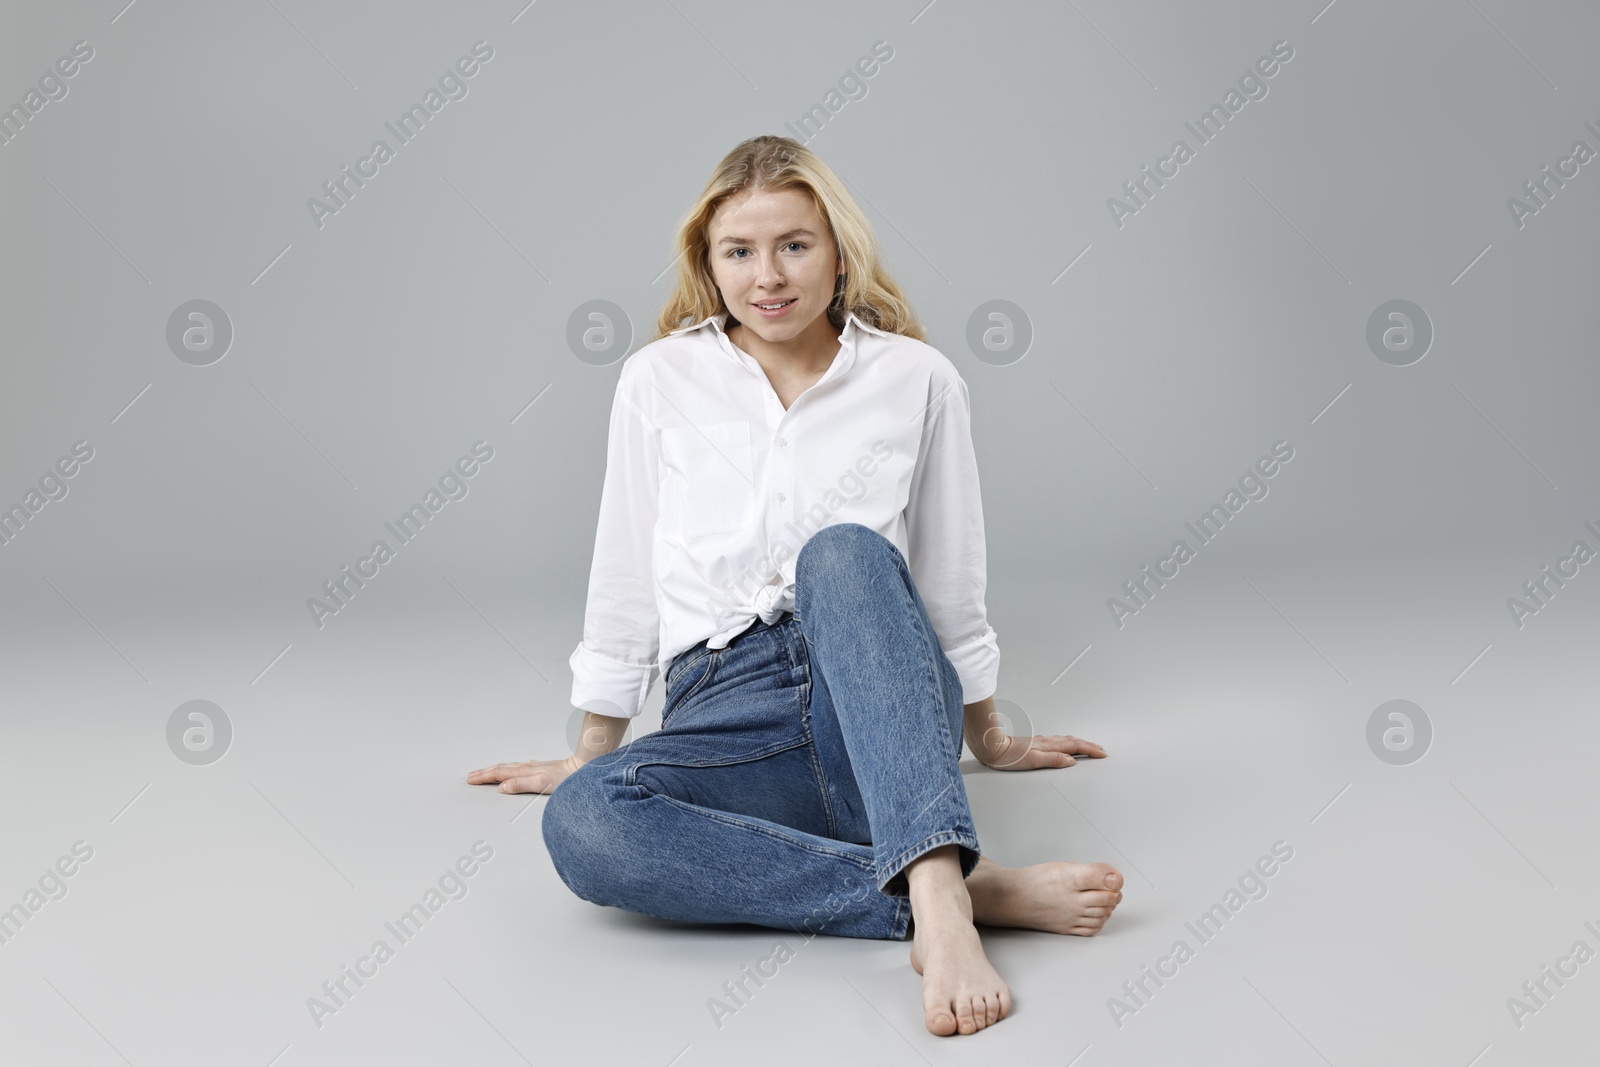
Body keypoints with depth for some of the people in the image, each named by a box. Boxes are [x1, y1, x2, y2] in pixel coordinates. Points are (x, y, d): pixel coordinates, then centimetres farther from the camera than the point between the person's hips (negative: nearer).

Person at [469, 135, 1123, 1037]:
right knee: (582, 822, -32)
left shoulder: (918, 380, 9)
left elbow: (952, 581, 18)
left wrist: (988, 739, 26)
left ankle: (937, 894, -47)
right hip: (724, 710, 1)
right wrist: (594, 750, 21)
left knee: (842, 552, -33)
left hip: (880, 707, -1)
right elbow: (626, 581, 16)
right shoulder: (660, 381, 10)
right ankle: (978, 892, -35)